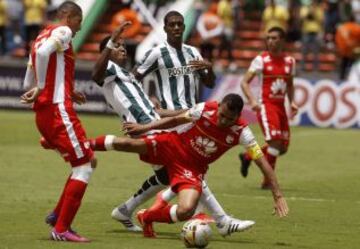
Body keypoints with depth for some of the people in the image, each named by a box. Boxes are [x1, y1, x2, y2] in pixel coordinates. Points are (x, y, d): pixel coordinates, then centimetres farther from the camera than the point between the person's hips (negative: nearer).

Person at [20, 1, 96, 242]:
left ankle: (58, 215, 15)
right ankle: (61, 229, -6)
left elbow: (29, 82, 23)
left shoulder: (42, 36, 22)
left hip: (43, 113, 9)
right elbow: (43, 52, -25)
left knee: (88, 161, 18)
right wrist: (41, 89, -16)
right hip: (59, 110, -9)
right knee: (84, 166, -5)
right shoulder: (63, 32, -3)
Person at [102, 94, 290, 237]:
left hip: (193, 168, 1)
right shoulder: (205, 109, -19)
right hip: (172, 146, -1)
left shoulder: (241, 132, -21)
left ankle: (147, 217, 6)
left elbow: (262, 161, -19)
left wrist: (277, 195, -23)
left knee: (185, 211, -24)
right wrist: (145, 127, -2)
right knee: (120, 144, -24)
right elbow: (177, 119, -1)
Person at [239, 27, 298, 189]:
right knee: (275, 142, -19)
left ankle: (247, 156, 27)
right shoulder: (261, 60, -5)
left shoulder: (289, 61, 9)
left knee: (283, 148, 6)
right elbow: (244, 82, -7)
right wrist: (252, 101, -22)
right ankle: (268, 181, -5)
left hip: (280, 106, 6)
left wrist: (292, 102, 5)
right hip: (266, 105, -6)